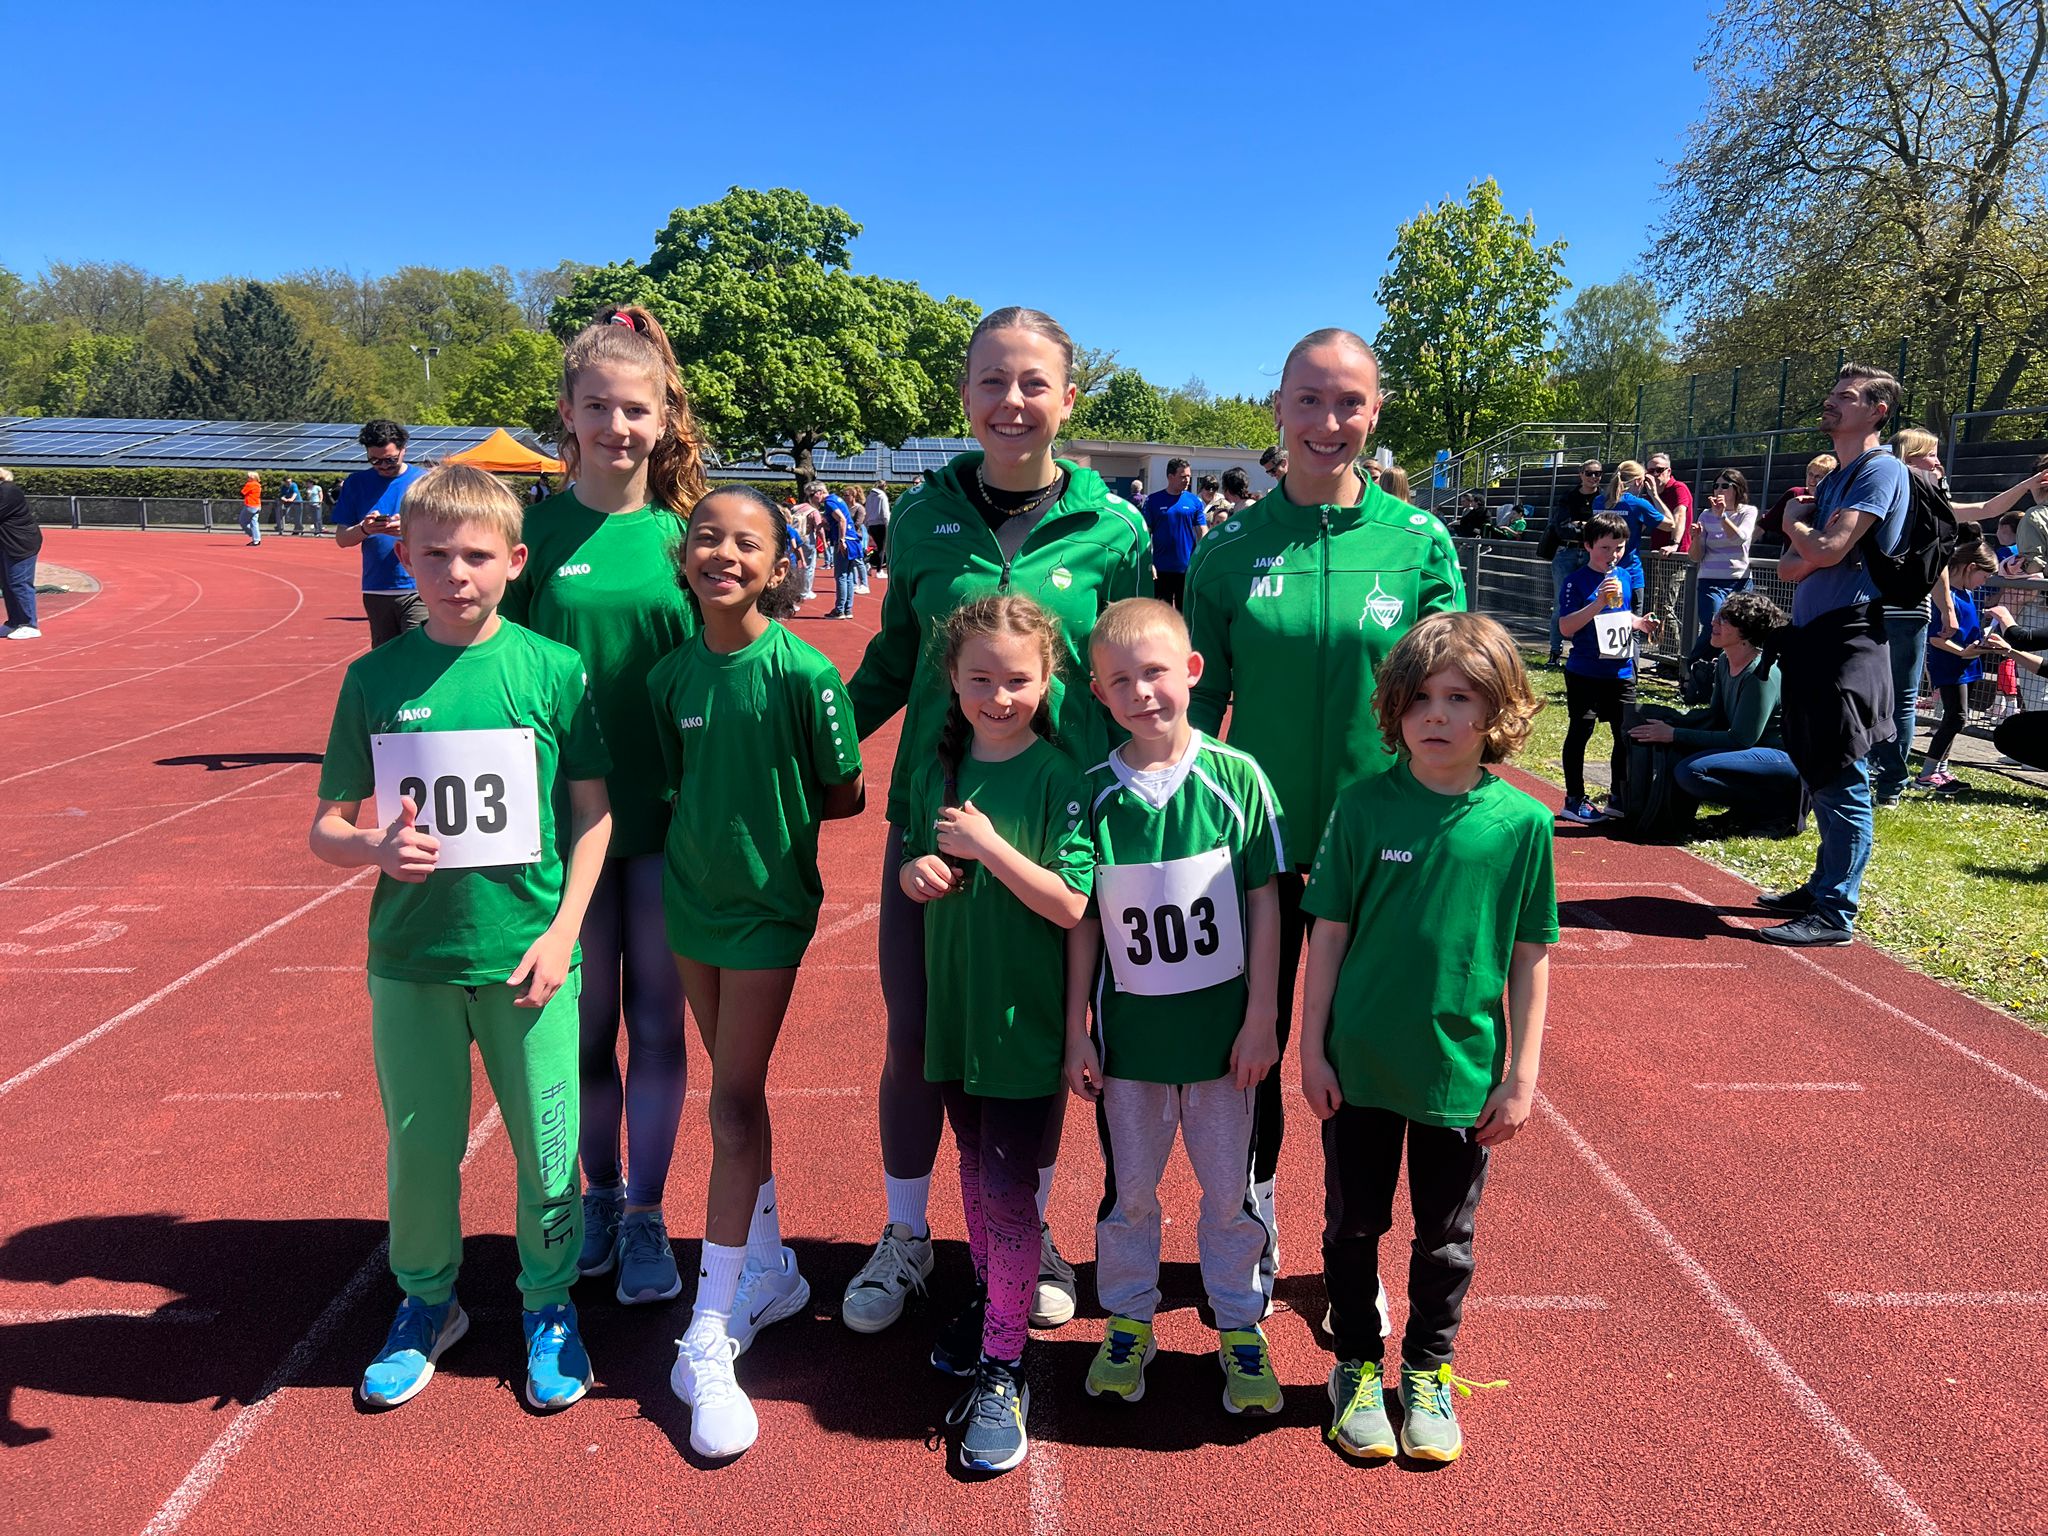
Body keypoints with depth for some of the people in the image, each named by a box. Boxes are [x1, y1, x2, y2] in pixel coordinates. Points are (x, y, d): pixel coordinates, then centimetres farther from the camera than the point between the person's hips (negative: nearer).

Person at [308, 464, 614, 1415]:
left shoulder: (553, 668, -5)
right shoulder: (375, 678, -1)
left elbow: (593, 812, 0)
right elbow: (324, 828, 4)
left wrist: (562, 931, -7)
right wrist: (375, 849, -18)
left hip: (526, 954, -1)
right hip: (410, 956, 2)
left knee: (547, 1148, 8)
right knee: (418, 1148, 14)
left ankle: (549, 1304, 32)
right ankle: (425, 1302, 39)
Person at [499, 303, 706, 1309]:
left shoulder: (682, 529, 0)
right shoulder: (535, 529, -1)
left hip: (668, 814, 0)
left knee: (656, 1022, 9)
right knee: (585, 1021, 12)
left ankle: (645, 1217, 25)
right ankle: (599, 1195, 34)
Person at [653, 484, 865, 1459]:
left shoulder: (801, 673, -15)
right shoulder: (671, 673, -2)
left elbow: (846, 795, -9)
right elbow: (675, 785, 8)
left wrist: (768, 812, -7)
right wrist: (717, 817, -6)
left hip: (768, 904, -5)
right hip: (692, 895, 5)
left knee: (735, 1106, -4)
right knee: (738, 1093, 16)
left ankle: (710, 1338, 7)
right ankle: (771, 1270, 34)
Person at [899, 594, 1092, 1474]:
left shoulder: (1059, 779, -14)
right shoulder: (940, 771, 3)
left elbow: (1073, 905, -18)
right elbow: (915, 866, 15)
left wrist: (989, 847, -23)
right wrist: (920, 871, -7)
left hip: (1026, 1017, -6)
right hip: (956, 1007, 6)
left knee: (1008, 1188, -1)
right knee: (974, 1168, 21)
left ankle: (1002, 1368, 13)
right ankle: (988, 1301, 42)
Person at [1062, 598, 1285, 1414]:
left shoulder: (1237, 777, -9)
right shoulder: (1092, 792, -6)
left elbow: (1265, 903, -4)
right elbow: (1082, 921, -1)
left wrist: (1261, 1018, -5)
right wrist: (1076, 1032, 0)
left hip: (1222, 1025, -1)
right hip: (1128, 1028, 1)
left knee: (1229, 1189, 14)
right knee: (1129, 1189, 16)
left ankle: (1239, 1327, 35)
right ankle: (1127, 1324, 36)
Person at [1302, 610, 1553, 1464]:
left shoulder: (1522, 822, -7)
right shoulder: (1363, 807, -8)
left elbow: (1531, 957, -1)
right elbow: (1328, 932, -3)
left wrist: (1522, 1075, 0)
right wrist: (1312, 1048, -3)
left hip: (1464, 1070, 0)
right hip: (1359, 1065, 0)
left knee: (1446, 1237, 16)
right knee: (1353, 1225, 15)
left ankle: (1429, 1373, 38)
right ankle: (1356, 1369, 36)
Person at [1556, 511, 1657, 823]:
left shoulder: (1626, 576, 9)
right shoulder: (1577, 581, -11)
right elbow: (1566, 627, -19)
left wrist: (1640, 623, 3)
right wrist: (1599, 603, -28)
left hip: (1620, 671, 6)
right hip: (1585, 672, -6)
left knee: (1627, 733, 10)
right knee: (1580, 732, 2)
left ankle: (1619, 796, 23)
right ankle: (1574, 800, 10)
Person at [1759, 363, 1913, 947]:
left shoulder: (1882, 471, -7)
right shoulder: (1832, 479, 21)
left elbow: (1826, 550, -19)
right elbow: (1790, 566, 14)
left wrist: (1793, 523, 2)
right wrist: (1806, 549, -9)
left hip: (1848, 640, -10)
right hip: (1812, 635, 10)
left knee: (1843, 780, -8)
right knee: (1819, 774, 15)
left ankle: (1835, 912, -5)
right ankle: (1823, 886, 26)